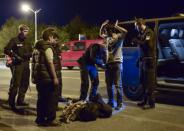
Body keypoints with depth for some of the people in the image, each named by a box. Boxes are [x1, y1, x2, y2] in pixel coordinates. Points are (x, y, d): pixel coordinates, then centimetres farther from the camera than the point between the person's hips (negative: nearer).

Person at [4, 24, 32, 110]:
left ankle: (20, 100, 21)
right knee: (15, 83, -8)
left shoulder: (27, 42, 17)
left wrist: (28, 54, -4)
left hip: (26, 65, 7)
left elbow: (31, 52, 19)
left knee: (25, 83, 9)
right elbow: (6, 50, -6)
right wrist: (15, 56, -17)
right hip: (17, 64, -6)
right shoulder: (14, 40, -2)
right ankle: (11, 102, 2)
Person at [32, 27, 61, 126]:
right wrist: (55, 77, -19)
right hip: (48, 78, -9)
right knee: (52, 99, 0)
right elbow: (50, 63, -20)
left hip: (39, 77, 9)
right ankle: (50, 119, 5)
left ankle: (40, 119, 22)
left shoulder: (38, 47, 14)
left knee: (42, 99, 15)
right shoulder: (48, 47, -14)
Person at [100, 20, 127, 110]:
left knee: (117, 84, -5)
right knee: (109, 84, 10)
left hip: (117, 63, -7)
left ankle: (119, 103, 2)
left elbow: (125, 31, -24)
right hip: (108, 63, 7)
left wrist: (116, 26, -10)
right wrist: (102, 26, 16)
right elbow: (100, 34, 33)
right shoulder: (107, 38, 16)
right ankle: (111, 102, 20)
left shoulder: (118, 37, -4)